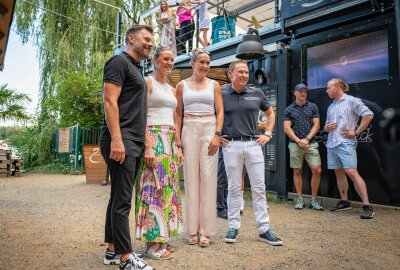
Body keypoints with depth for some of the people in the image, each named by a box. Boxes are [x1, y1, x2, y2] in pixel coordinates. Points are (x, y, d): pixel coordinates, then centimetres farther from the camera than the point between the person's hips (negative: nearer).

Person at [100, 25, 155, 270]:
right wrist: (116, 139, -21)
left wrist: (141, 143, 17)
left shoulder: (136, 69, 25)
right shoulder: (120, 61, -1)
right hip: (120, 141, -9)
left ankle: (113, 250, 22)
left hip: (134, 143, 9)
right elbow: (110, 101, -13)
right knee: (122, 200, -6)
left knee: (119, 198, 12)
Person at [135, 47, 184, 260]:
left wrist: (178, 147, 15)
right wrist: (148, 146, -20)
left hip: (170, 141, 8)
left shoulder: (172, 89, 20)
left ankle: (162, 237, 19)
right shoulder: (148, 82, -2)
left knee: (168, 188, 8)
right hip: (153, 138, -8)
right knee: (154, 188, -7)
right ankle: (151, 243, 3)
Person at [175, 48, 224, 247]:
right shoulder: (182, 85, 10)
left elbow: (220, 112, 6)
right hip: (189, 130, 0)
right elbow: (178, 113, 9)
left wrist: (217, 135, -7)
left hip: (210, 130, 0)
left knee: (208, 178, -3)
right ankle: (192, 229, 11)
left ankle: (205, 230, 7)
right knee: (191, 177, 0)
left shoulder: (214, 85, 11)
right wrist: (177, 137, 0)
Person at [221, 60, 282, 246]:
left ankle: (264, 229, 15)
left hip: (253, 144, 2)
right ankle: (233, 227, 19)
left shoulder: (257, 94, 8)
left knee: (259, 187, 4)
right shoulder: (222, 95, 2)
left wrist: (268, 134, 10)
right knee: (233, 188, 6)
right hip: (231, 145, -1)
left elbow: (270, 114, 21)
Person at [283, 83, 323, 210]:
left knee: (317, 170, -8)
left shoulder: (313, 107, 8)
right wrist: (298, 141, -11)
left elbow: (316, 125, 2)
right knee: (297, 171, 4)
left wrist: (306, 139, -10)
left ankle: (314, 200, 5)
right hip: (295, 144, 0)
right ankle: (300, 199, 14)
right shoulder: (289, 109, 6)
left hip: (311, 143, 0)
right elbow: (287, 128, 0)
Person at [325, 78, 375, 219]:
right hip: (331, 143, 7)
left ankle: (367, 206, -8)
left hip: (345, 143, -7)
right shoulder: (331, 106, 19)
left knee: (352, 172, -14)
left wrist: (356, 132, -10)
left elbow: (368, 115, -9)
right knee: (339, 173, 10)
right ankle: (344, 202, 21)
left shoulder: (351, 101, -2)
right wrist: (327, 127, 1)